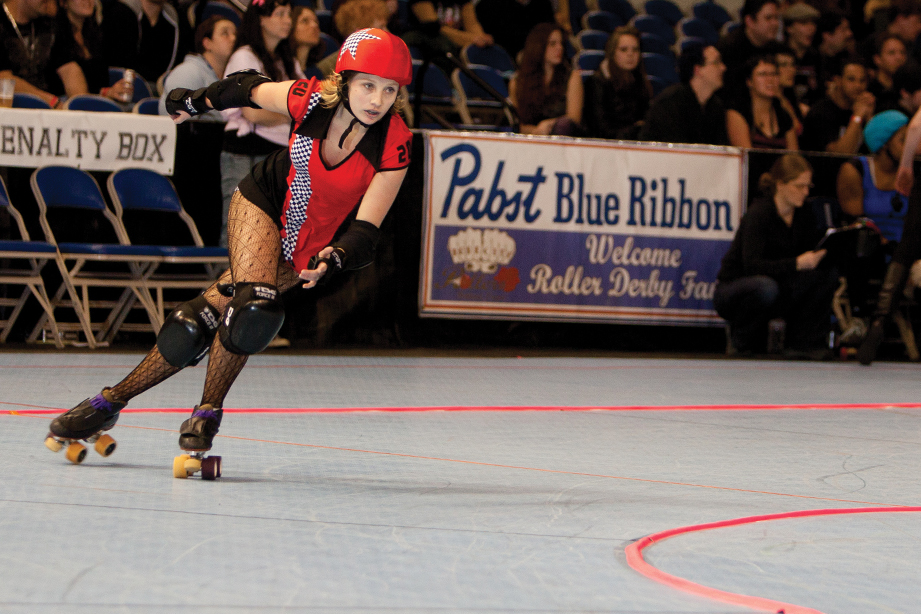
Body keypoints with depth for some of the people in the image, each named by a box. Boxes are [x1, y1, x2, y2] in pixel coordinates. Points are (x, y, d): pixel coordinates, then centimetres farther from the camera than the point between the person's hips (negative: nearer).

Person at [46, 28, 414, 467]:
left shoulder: (395, 146, -26)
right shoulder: (310, 99, -23)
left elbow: (366, 229, -24)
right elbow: (249, 88, -1)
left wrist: (334, 259, -46)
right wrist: (196, 101, 16)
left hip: (311, 247, 0)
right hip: (264, 202, 0)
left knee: (213, 314, -14)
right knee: (253, 305, -25)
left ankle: (114, 401, 0)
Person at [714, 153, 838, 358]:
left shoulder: (802, 214, 1)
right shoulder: (759, 213, -20)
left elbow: (813, 256, 1)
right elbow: (751, 265, -31)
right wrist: (796, 263, -40)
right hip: (731, 291, -7)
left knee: (827, 274, -12)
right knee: (766, 286, -41)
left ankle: (803, 341, -8)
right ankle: (743, 339, -12)